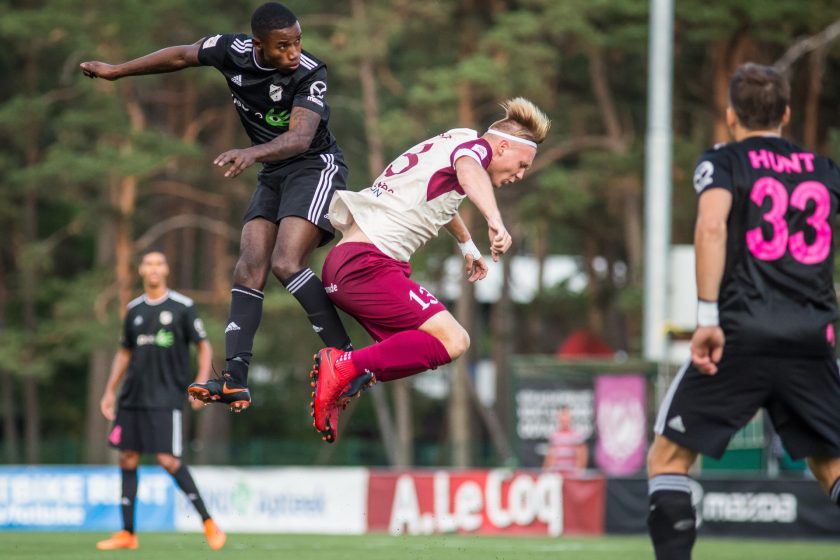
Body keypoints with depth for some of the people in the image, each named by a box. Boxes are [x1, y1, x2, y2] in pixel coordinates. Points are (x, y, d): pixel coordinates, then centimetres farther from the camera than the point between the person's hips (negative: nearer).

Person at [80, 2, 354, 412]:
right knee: (250, 266, -6)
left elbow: (300, 137, -36)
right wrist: (116, 70, 18)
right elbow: (181, 56, 10)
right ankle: (235, 380, -12)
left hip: (315, 167, -6)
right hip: (273, 174, 6)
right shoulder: (233, 51, -8)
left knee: (286, 263, -23)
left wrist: (253, 153, -55)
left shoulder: (309, 73, -23)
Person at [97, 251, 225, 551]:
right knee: (128, 459, 4)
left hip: (166, 399, -5)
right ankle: (127, 533, 10)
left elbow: (204, 347, 1)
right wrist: (110, 391, 16)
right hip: (132, 397, 5)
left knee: (168, 459, -14)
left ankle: (208, 522, -3)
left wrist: (201, 381, -13)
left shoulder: (182, 307, -1)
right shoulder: (134, 310, 12)